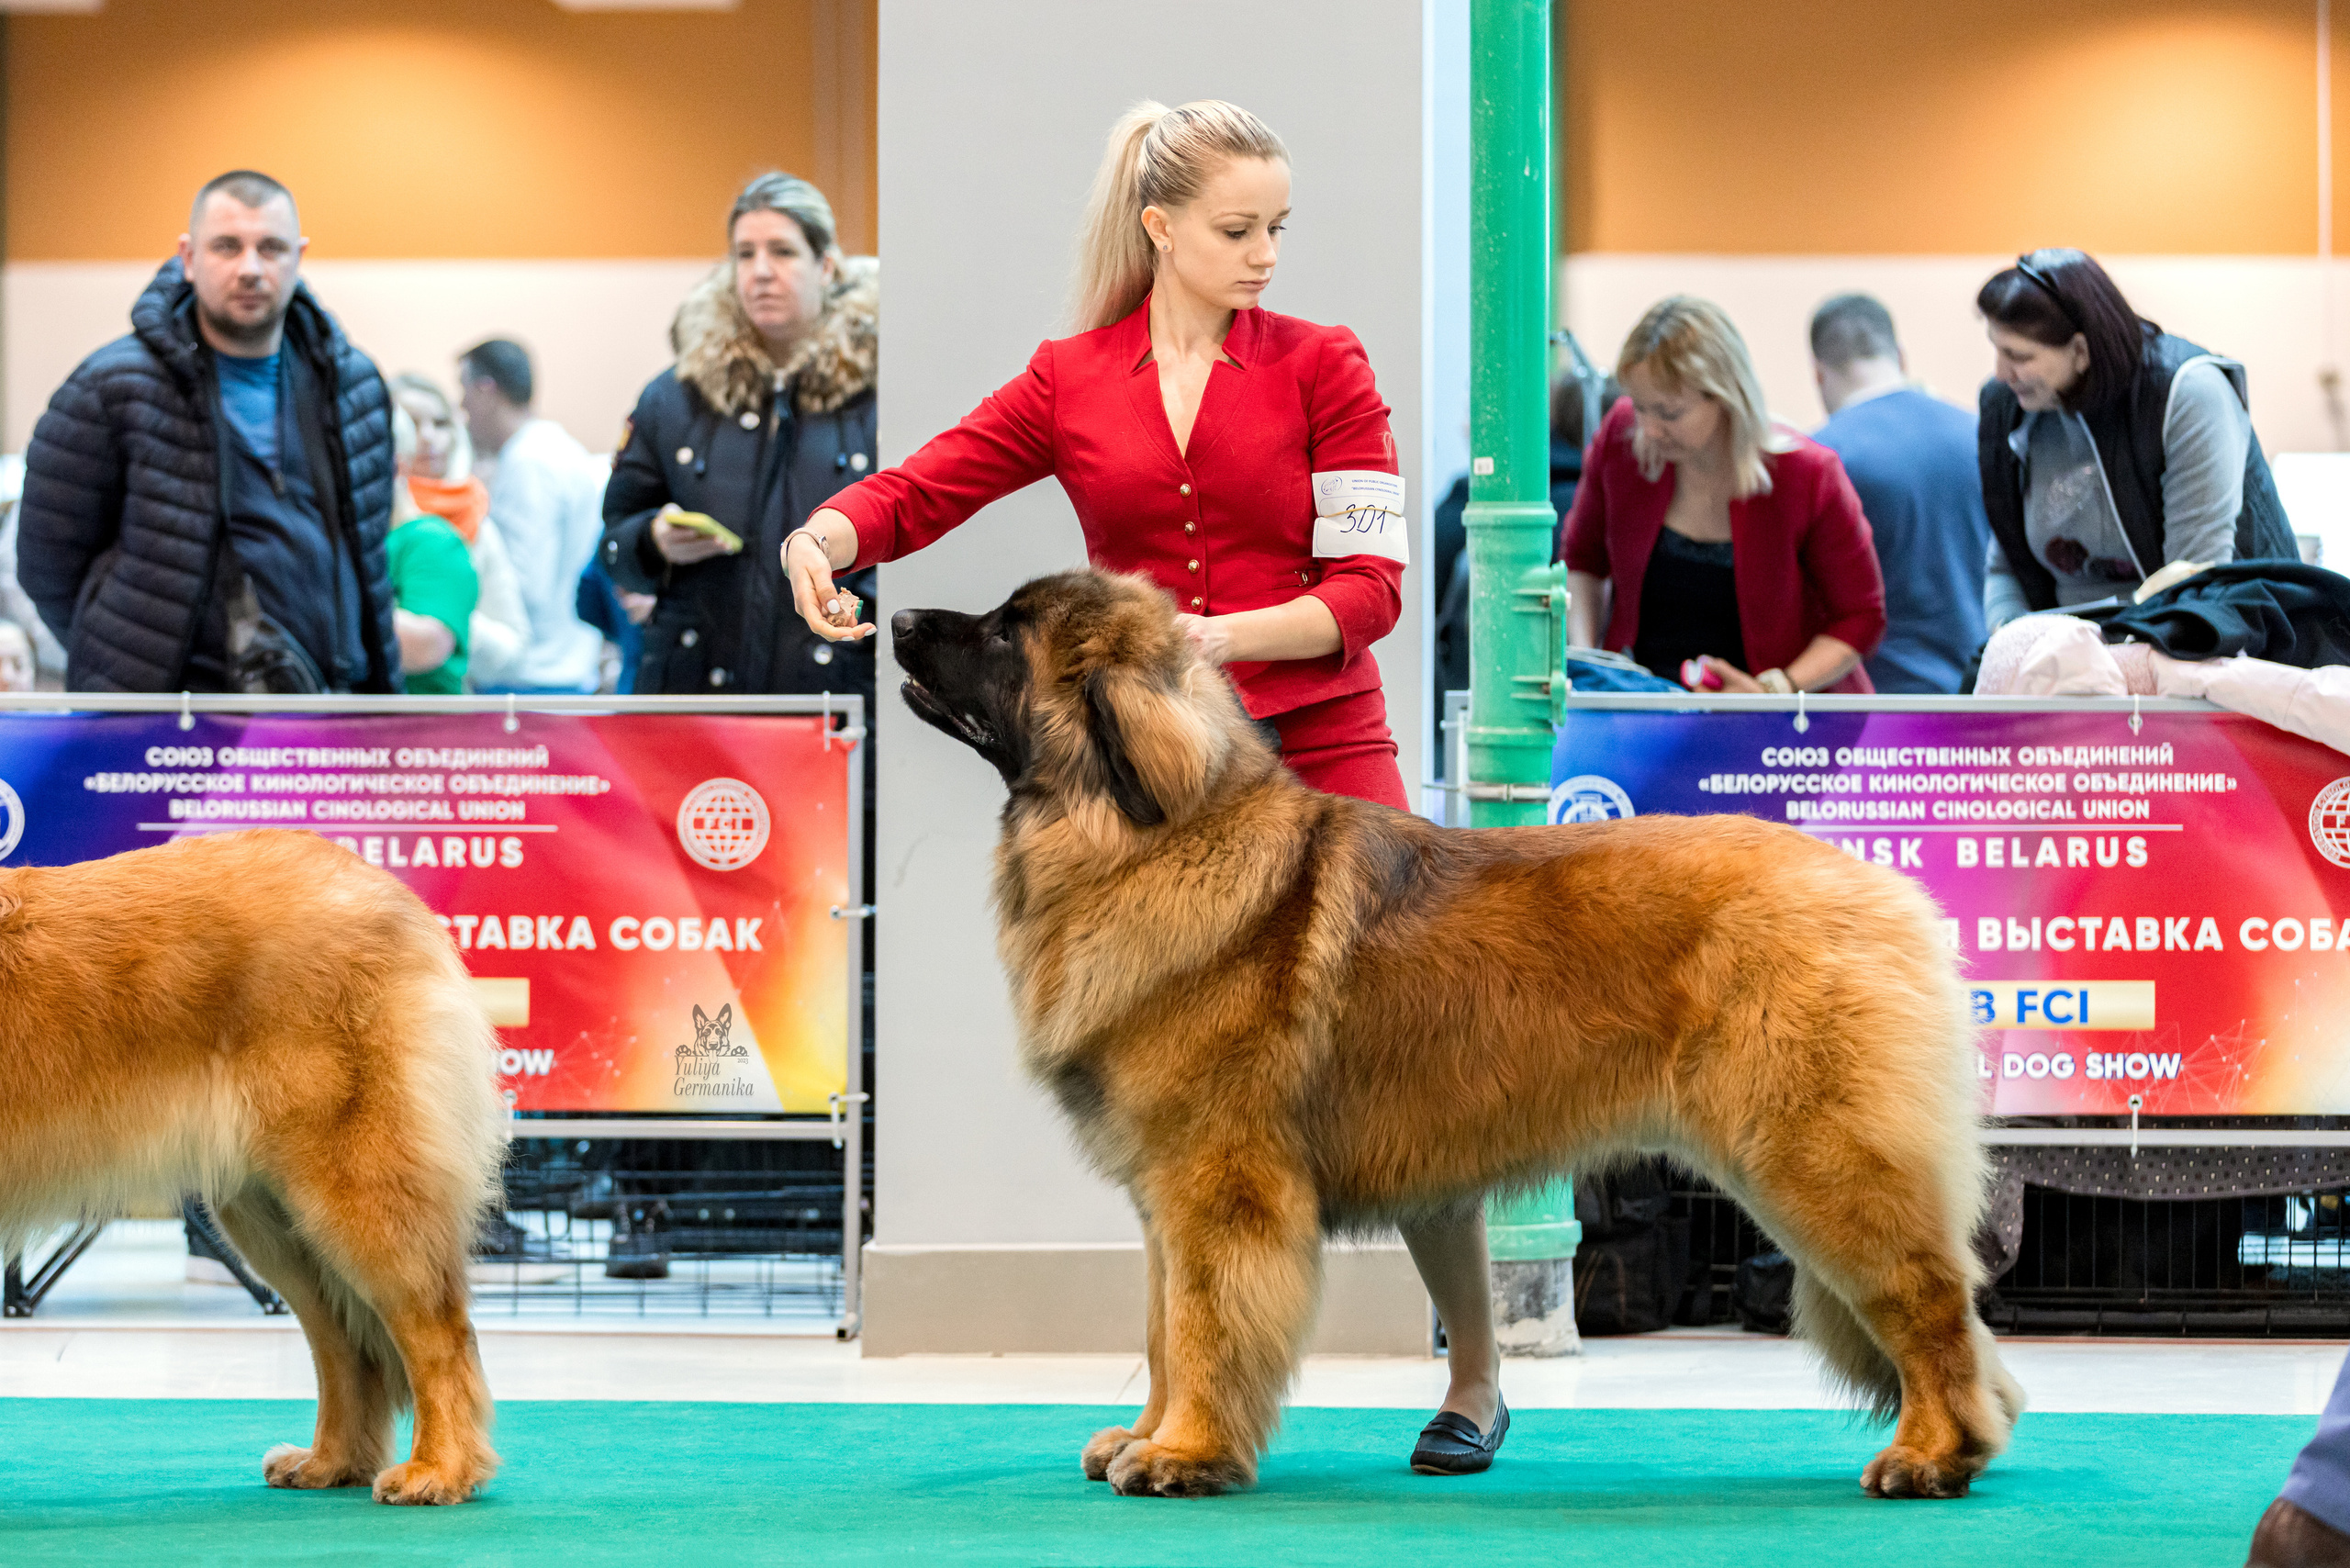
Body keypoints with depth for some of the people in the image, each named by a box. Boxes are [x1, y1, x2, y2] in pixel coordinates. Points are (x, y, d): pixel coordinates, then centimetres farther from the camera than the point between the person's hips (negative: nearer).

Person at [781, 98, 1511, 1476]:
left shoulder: (1320, 366, 2)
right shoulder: (1072, 382, 8)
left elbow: (1370, 585, -4)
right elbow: (918, 489, 0)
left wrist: (1217, 636, -19)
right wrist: (823, 533, -21)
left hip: (1318, 749, -2)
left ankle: (1479, 1377, 9)